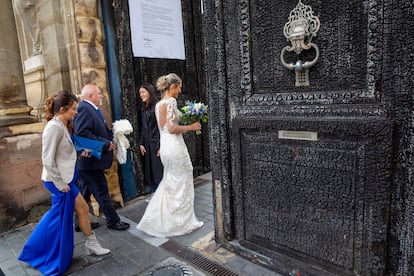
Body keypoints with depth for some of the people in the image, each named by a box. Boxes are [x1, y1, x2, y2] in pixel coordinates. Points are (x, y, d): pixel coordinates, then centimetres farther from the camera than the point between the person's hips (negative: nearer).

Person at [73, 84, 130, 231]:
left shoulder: (92, 109, 14)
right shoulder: (84, 108, -17)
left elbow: (102, 130, 16)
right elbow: (82, 133, -27)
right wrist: (106, 144, -22)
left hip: (88, 161, 10)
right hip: (91, 160, -10)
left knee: (84, 192, 17)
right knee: (101, 191, 2)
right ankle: (113, 220, 16)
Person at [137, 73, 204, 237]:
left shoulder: (159, 104, 14)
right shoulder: (171, 101, -14)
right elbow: (172, 128, -21)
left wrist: (185, 128, 19)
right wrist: (190, 127, -9)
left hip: (164, 145, 9)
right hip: (174, 146, -9)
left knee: (169, 183, 20)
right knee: (182, 184, 5)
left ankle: (156, 220, 26)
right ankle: (182, 222, 19)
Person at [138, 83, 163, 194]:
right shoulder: (143, 109, 13)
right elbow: (143, 128, 15)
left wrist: (160, 146, -17)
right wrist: (141, 143, 7)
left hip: (156, 143, -7)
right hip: (147, 144, 7)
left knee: (159, 170, -1)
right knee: (150, 170, 10)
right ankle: (155, 192, 22)